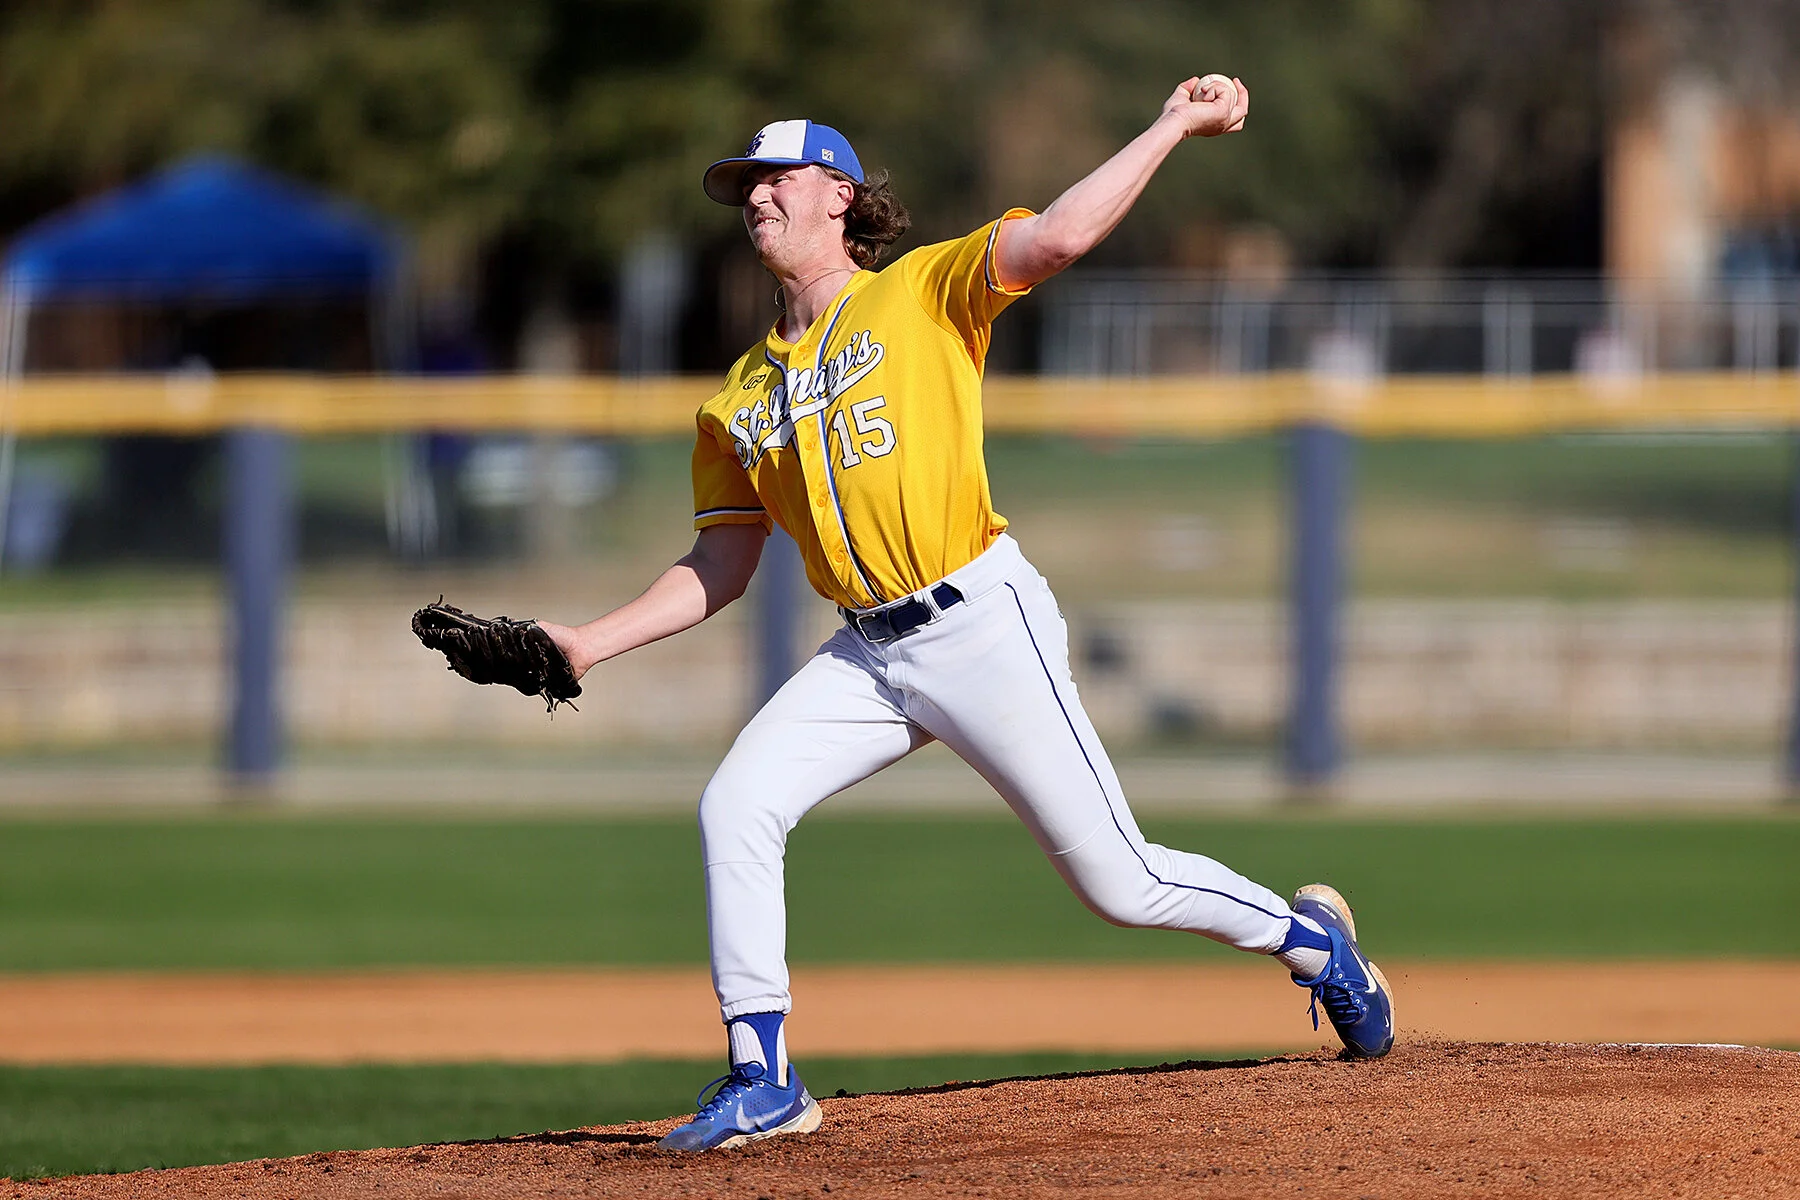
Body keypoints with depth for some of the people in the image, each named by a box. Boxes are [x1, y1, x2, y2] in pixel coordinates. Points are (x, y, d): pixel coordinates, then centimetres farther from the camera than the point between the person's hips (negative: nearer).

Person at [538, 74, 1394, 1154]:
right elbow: (720, 570, 16)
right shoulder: (740, 400, 14)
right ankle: (764, 1084, -9)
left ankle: (1306, 932, 26)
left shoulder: (923, 294, -1)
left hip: (986, 627, -5)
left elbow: (1058, 238, -15)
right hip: (868, 655, 5)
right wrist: (589, 645, 6)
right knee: (736, 809, -15)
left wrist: (1174, 129, -20)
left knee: (1121, 884, -2)